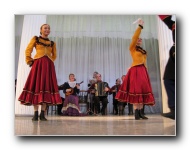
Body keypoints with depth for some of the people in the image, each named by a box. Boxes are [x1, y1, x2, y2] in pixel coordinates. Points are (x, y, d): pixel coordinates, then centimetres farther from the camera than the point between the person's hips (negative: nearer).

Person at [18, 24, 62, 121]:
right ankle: (35, 114, -3)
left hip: (49, 66, 2)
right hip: (38, 64, -2)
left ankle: (42, 114, -1)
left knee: (47, 87, -5)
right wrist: (29, 61, 0)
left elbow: (54, 55, 27)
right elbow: (28, 50, 8)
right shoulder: (35, 39, 13)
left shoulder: (52, 43, 20)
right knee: (36, 86, -7)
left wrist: (50, 61, 14)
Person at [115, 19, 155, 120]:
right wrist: (140, 26, -5)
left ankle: (140, 113, 7)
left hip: (143, 71, 7)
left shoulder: (143, 51, 22)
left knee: (143, 91, 3)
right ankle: (136, 113, -8)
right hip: (135, 71, -7)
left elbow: (144, 61, 17)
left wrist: (145, 72, 9)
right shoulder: (132, 48, 5)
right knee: (136, 91, -11)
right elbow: (134, 37, -8)